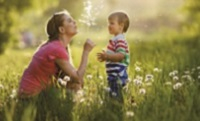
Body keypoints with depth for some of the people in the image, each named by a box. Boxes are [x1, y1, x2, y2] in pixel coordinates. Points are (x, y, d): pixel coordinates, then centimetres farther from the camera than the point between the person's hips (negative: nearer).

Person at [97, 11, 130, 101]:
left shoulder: (120, 40, -15)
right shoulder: (115, 39, 18)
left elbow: (121, 55, -26)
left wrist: (107, 56, -29)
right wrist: (105, 57, 13)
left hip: (118, 76, -11)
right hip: (113, 75, 11)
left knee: (115, 97, -10)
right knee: (112, 96, 15)